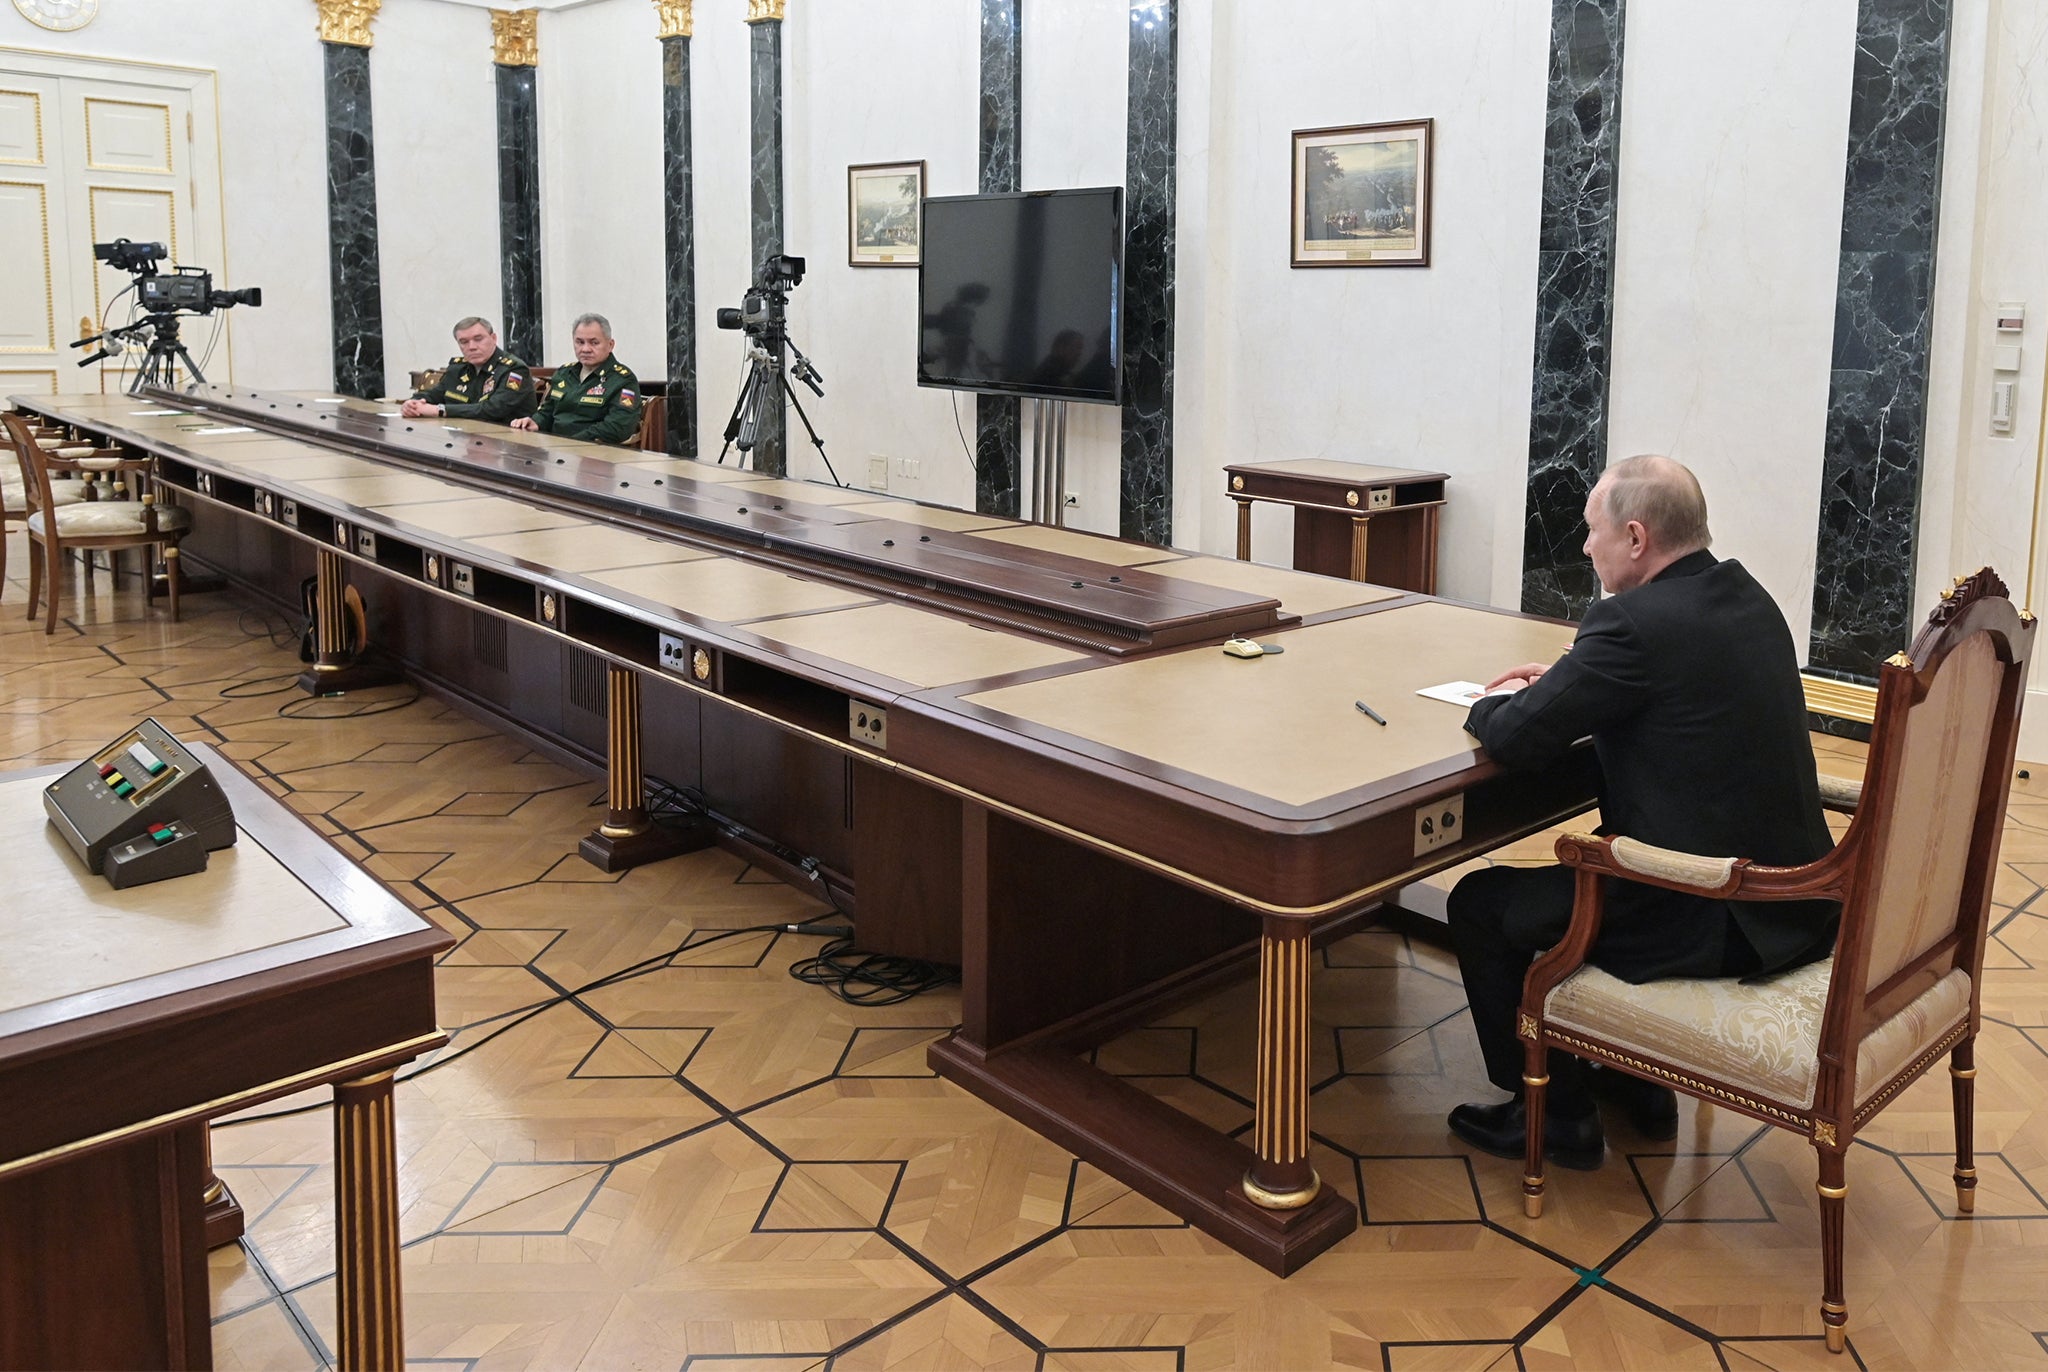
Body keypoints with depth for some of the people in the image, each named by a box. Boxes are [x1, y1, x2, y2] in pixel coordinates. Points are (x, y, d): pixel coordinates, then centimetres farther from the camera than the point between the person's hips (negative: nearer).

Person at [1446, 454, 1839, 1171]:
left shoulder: (1634, 622, -22)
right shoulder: (1746, 597, 7)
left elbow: (1514, 739, -19)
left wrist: (1492, 705, 3)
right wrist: (1565, 680, 13)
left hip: (1714, 922, -9)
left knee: (1482, 904, 5)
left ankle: (1555, 1113, 17)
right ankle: (1638, 1080, 37)